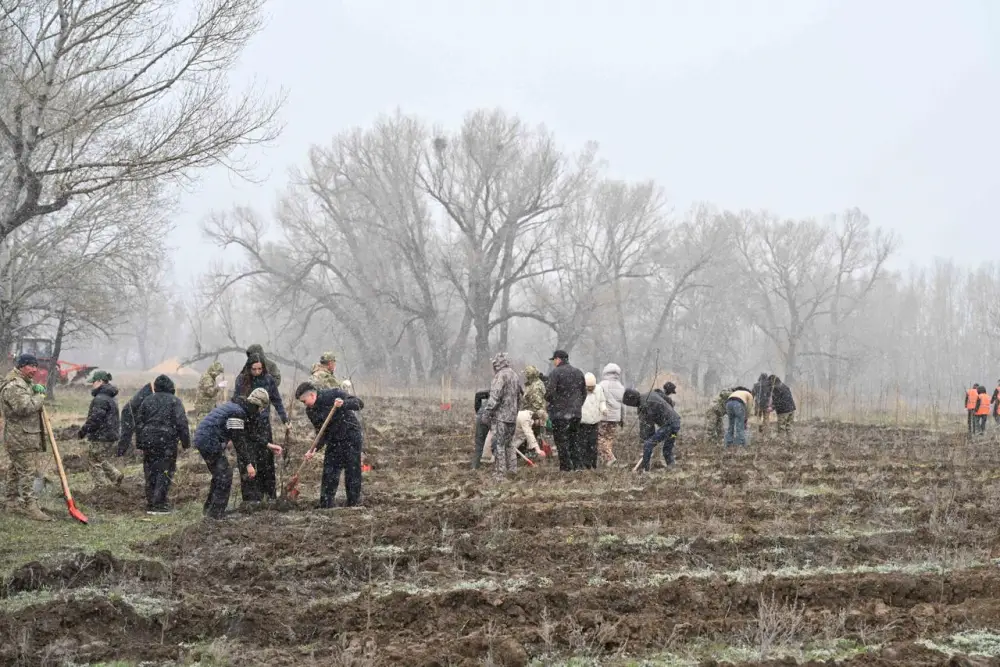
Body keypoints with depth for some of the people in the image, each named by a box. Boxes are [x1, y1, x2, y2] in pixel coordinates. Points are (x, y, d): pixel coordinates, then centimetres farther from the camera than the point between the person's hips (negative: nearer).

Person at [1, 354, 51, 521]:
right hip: (20, 438, -11)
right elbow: (25, 407, -29)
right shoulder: (13, 386, -18)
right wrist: (39, 397, -13)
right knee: (26, 472, -10)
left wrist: (37, 388, 7)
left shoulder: (26, 382, 16)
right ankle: (30, 507, -10)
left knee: (16, 470, 17)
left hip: (26, 436, 11)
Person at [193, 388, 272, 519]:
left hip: (202, 439, 10)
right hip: (211, 443, -10)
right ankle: (216, 513, -1)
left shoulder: (234, 406, 15)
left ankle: (209, 508, 30)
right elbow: (239, 442, -19)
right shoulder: (238, 413, -18)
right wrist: (248, 464, -16)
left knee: (219, 475, 21)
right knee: (225, 475, -4)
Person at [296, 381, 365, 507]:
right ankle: (325, 508, 8)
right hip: (333, 442, 5)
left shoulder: (334, 394, -17)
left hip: (351, 439, -5)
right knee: (328, 475, 2)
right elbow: (321, 433, 3)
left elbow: (359, 403, -19)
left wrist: (343, 404, -37)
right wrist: (315, 449, -14)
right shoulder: (311, 411, 1)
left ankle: (354, 505, 7)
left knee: (352, 475, -3)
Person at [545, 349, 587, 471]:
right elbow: (584, 392, 14)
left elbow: (549, 393, -17)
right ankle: (578, 465, 10)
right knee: (574, 439, 15)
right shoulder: (578, 373, 10)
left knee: (561, 441, 1)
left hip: (560, 412, -6)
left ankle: (565, 467, 0)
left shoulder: (555, 373, -11)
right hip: (576, 412, 6)